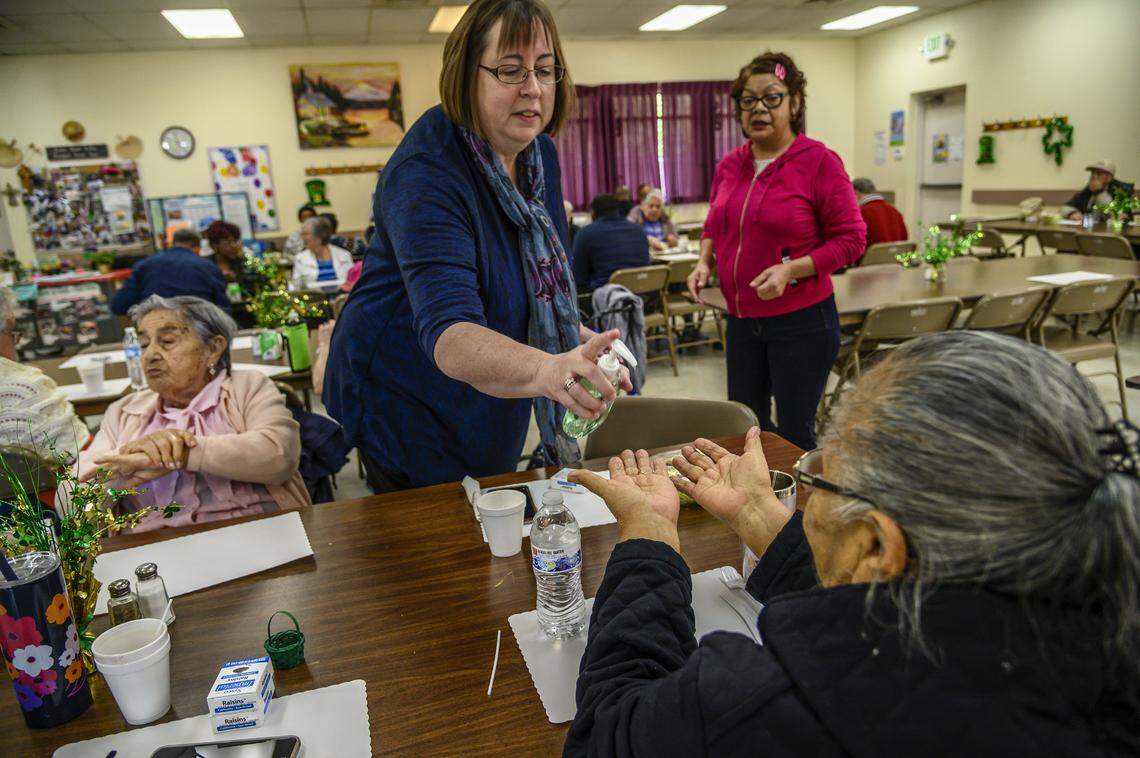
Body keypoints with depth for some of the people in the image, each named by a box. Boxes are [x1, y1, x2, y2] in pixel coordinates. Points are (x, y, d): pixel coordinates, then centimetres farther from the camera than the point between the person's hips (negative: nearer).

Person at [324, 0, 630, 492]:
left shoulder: (539, 154, -3)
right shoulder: (425, 171, -28)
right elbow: (447, 332, -43)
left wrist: (574, 339, 3)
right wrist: (546, 370, -59)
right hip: (406, 403, -7)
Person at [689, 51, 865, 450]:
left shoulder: (819, 162, -10)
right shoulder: (729, 165, 5)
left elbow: (851, 239, -9)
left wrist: (791, 269, -21)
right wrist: (704, 262, 1)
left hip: (802, 322, -5)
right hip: (742, 321, 6)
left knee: (795, 436, 5)